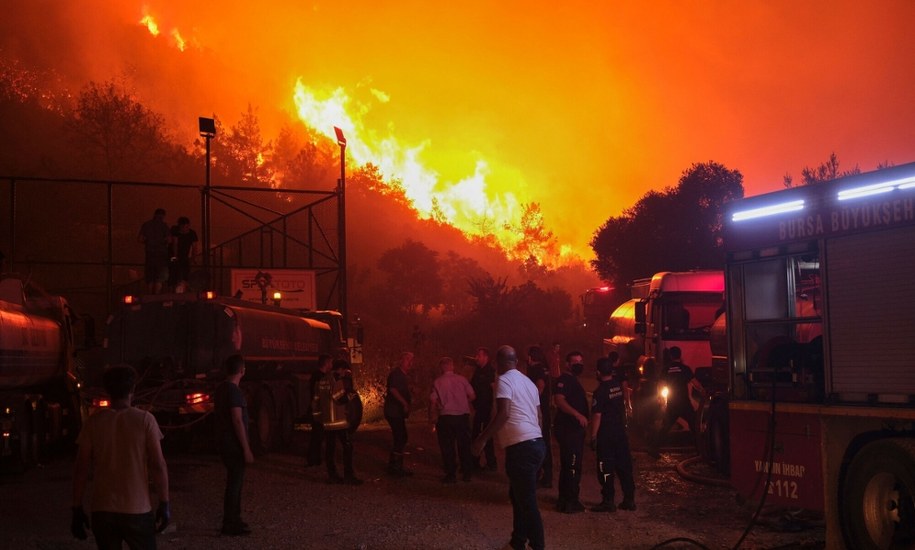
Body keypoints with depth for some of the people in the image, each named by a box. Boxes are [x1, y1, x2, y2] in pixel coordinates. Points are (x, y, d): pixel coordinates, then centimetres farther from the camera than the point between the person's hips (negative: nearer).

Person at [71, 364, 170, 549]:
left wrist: (77, 509, 6)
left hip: (102, 509, 2)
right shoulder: (144, 420, -5)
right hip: (137, 509, -2)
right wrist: (164, 503, -2)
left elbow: (81, 470, -1)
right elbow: (158, 466, -9)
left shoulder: (94, 422, 0)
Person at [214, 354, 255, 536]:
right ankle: (230, 525, 1)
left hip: (225, 442, 10)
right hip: (234, 445, -10)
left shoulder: (222, 389, 11)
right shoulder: (234, 391, -19)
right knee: (235, 482, -3)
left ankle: (233, 520, 26)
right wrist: (247, 449, -20)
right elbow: (238, 421, -22)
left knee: (235, 481, 18)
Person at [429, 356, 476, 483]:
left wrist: (432, 418, 3)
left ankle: (451, 474, 8)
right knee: (464, 445, 12)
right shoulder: (462, 379, 0)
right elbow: (472, 396, 1)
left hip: (446, 417, -2)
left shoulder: (437, 382, -4)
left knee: (447, 447, 6)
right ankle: (467, 473, 18)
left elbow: (433, 401, -8)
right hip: (463, 415, 2)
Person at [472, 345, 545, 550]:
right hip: (536, 443, 9)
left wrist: (482, 439, -17)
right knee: (518, 494, 20)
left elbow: (503, 414, -21)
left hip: (521, 447, -9)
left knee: (527, 501, -4)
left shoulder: (504, 380, -8)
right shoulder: (528, 382, 17)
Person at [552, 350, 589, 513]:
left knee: (568, 466, 16)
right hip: (568, 429, -11)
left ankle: (565, 500, 23)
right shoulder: (564, 379, -13)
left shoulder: (573, 380, 19)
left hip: (575, 429, 11)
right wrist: (577, 414, -35)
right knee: (572, 465, -11)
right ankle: (570, 501, -7)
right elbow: (559, 400, -28)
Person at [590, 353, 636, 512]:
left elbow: (597, 416, -19)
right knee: (624, 466, 11)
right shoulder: (618, 385, 2)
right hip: (621, 432, 7)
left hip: (606, 435, -6)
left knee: (606, 469, 1)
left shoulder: (600, 391, -17)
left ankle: (608, 501, 3)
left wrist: (593, 436, -14)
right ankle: (629, 499, 15)